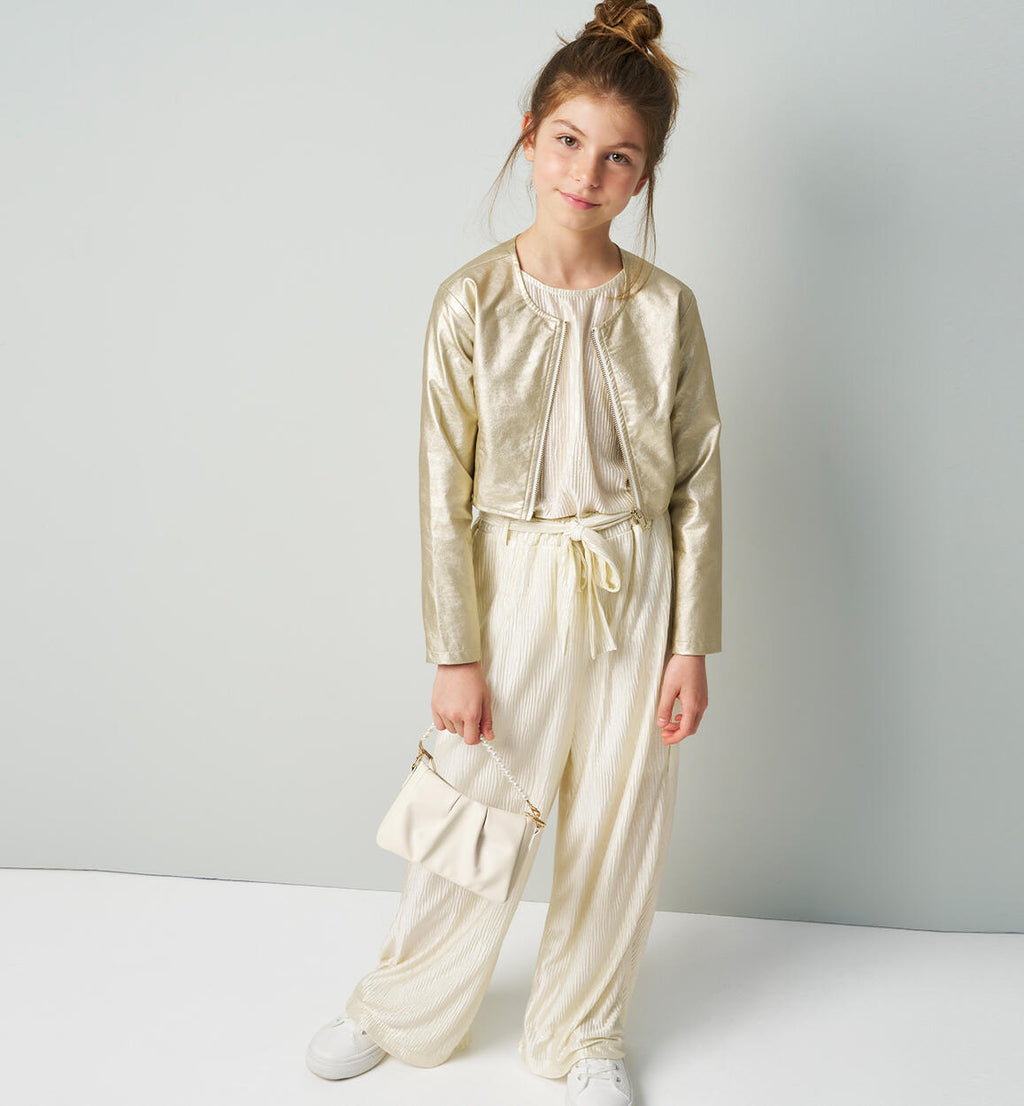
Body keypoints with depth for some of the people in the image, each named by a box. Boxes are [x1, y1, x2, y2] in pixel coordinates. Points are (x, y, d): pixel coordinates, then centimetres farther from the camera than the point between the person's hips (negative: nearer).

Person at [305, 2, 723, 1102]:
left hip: (636, 593, 2)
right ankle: (400, 1009, 38)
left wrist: (692, 643, -2)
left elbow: (698, 484, 0)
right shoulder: (472, 301, -8)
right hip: (515, 588, -1)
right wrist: (456, 653, -7)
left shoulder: (666, 307, -4)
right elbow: (445, 489, -7)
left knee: (615, 828, 13)